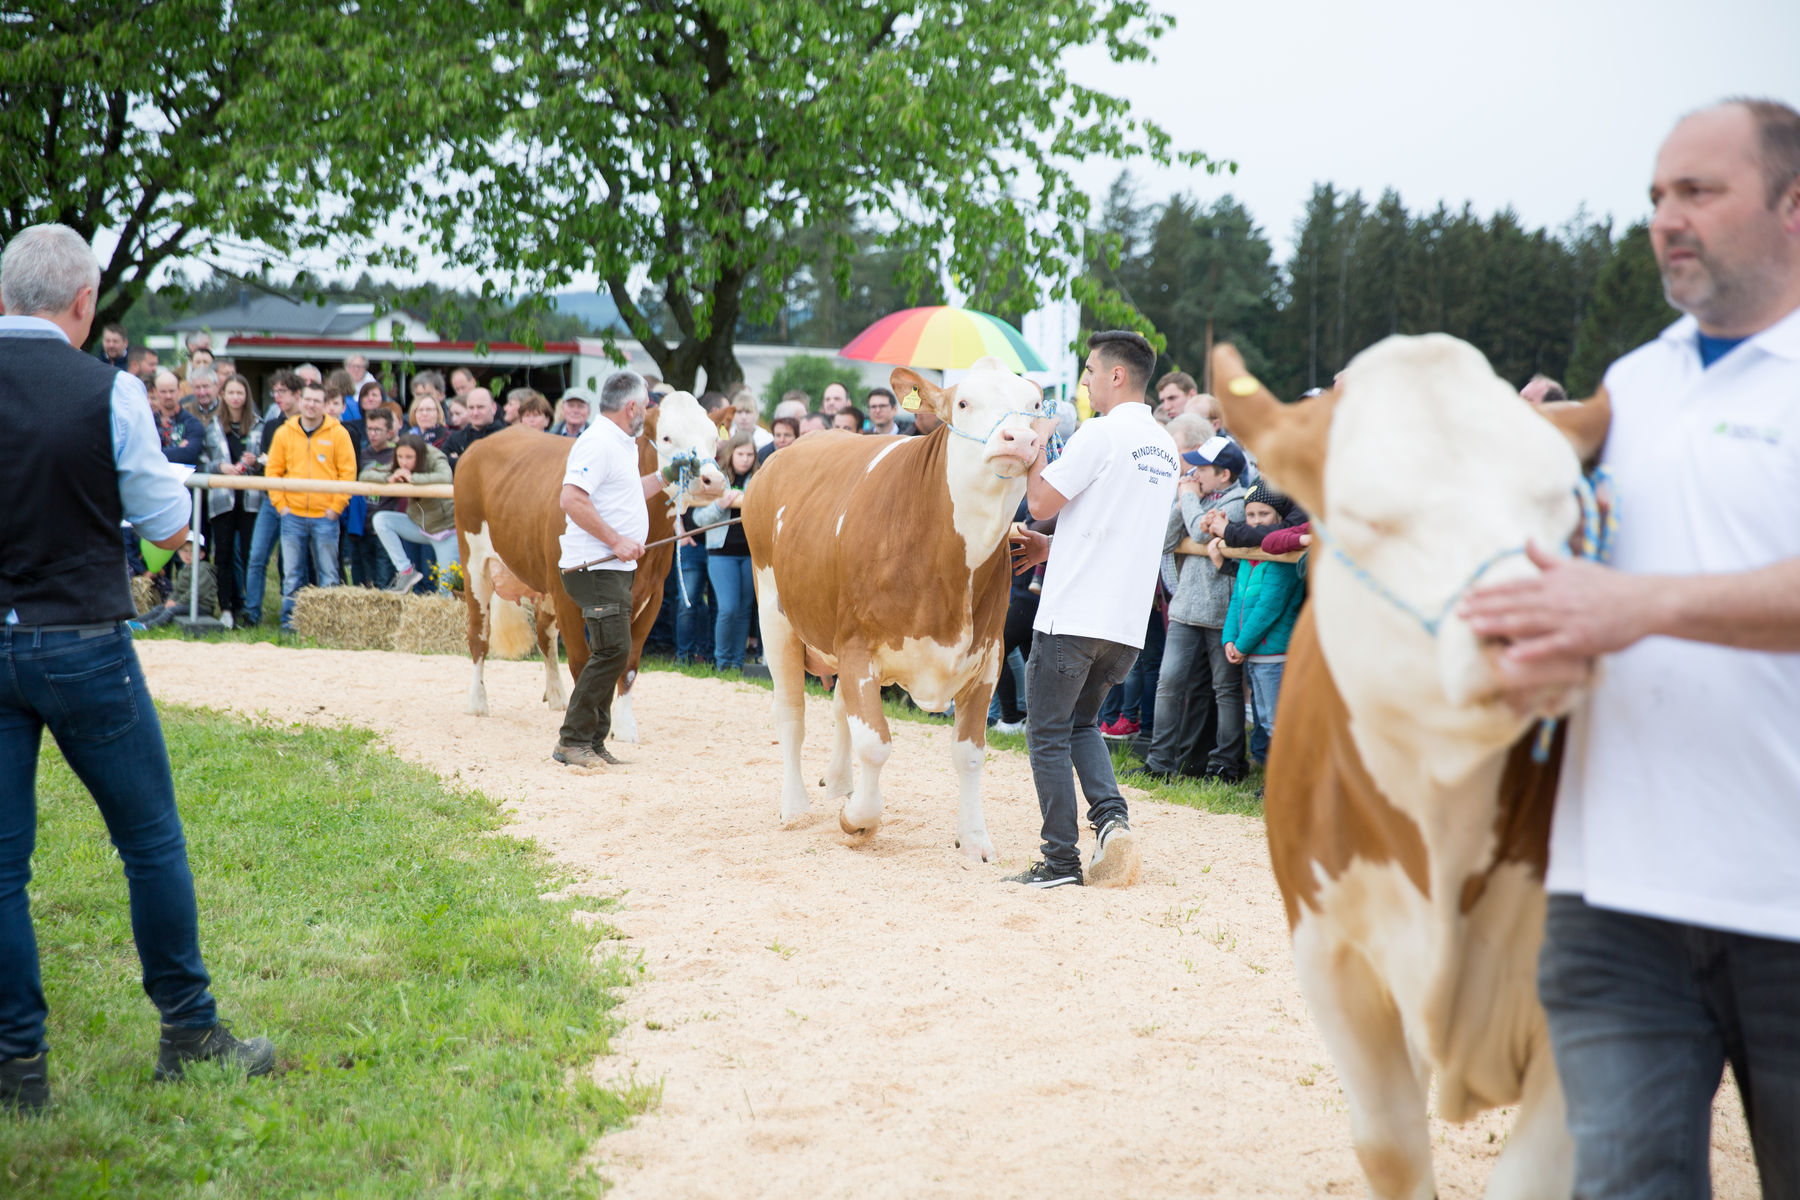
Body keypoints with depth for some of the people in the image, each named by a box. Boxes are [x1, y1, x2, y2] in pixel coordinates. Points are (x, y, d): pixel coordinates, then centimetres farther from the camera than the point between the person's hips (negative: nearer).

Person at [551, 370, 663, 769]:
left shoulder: (621, 445, 20)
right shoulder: (598, 443, -14)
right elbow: (572, 499, -24)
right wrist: (616, 540, -23)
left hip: (615, 569, 11)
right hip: (594, 567, -11)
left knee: (611, 653, 11)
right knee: (613, 650, -14)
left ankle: (593, 743, 16)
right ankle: (573, 740, -8)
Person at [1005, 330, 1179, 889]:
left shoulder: (1100, 433, -12)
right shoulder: (1166, 448, 14)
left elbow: (1041, 501, -11)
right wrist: (1053, 546, 23)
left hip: (1072, 614, -8)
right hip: (1128, 620, 8)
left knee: (1048, 735, 2)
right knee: (1081, 722, 22)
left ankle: (1061, 861, 2)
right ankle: (1111, 817, 0)